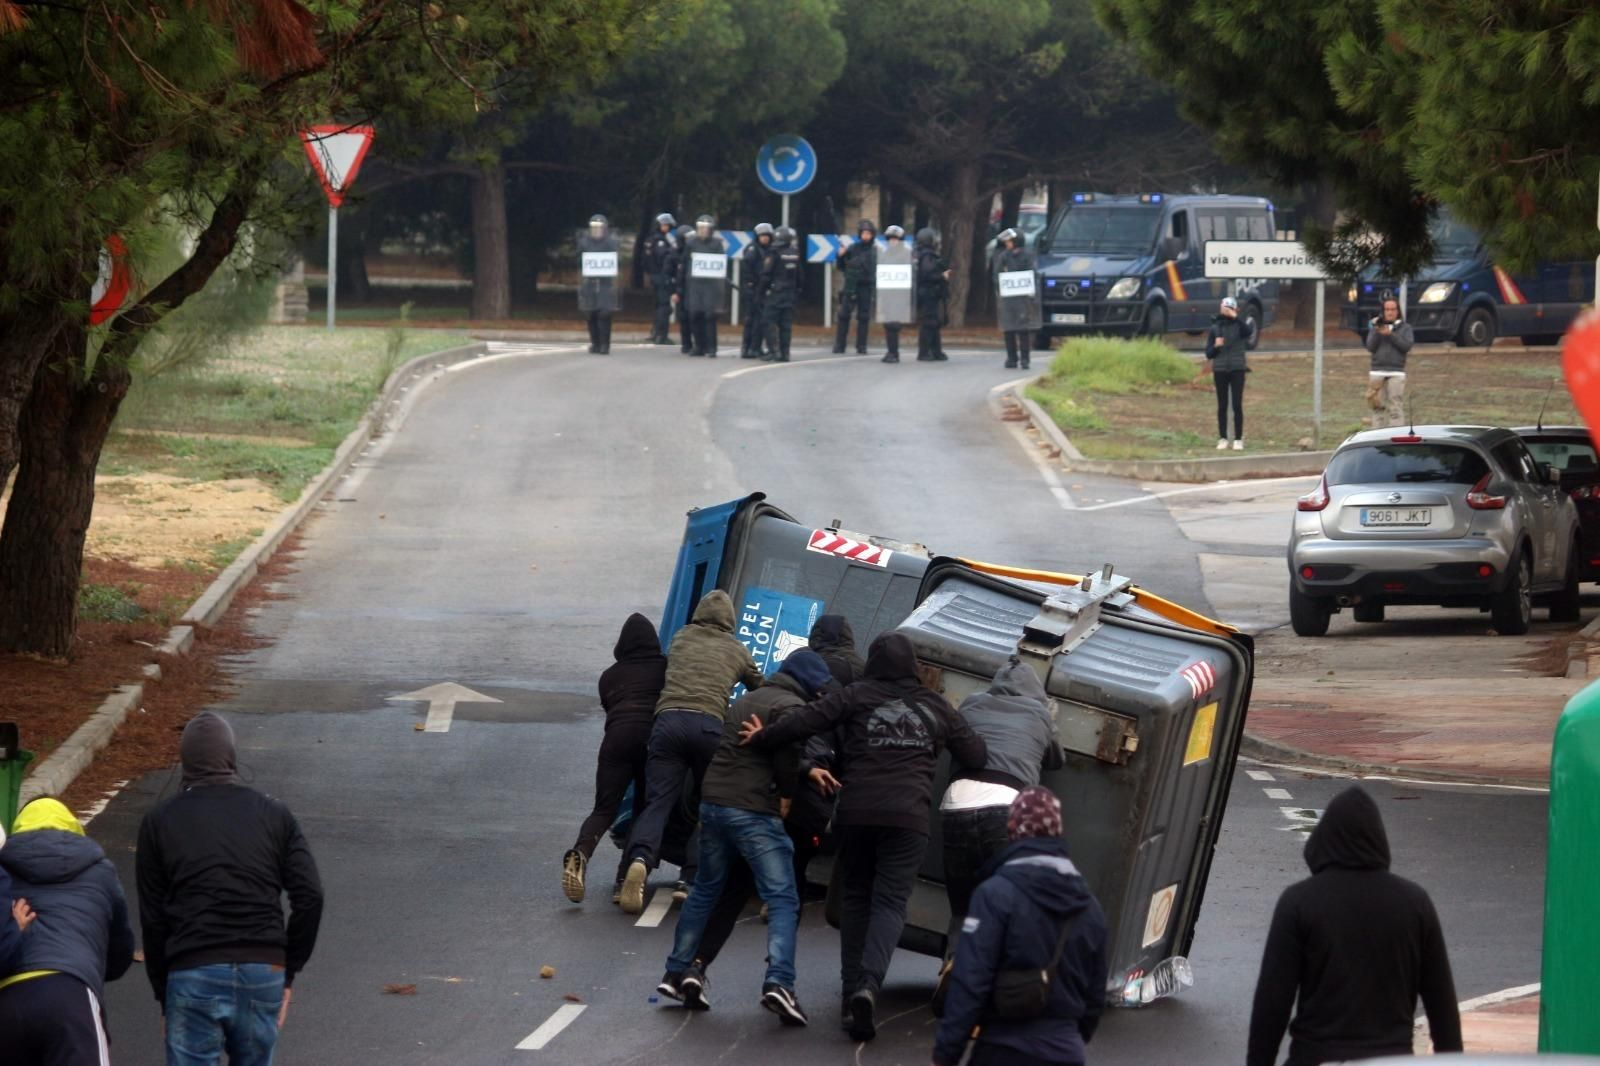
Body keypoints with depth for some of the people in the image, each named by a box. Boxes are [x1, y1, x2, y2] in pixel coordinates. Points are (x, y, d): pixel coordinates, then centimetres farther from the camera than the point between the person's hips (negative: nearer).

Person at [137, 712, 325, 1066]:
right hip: (263, 971, 2)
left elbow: (152, 919, 5)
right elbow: (310, 896, 1)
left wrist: (162, 992, 13)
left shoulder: (159, 823, 7)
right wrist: (290, 970, 10)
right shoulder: (273, 814, 10)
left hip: (193, 974, -2)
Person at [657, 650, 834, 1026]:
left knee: (705, 892, 21)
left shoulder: (747, 701, 22)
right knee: (782, 899, -7)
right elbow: (786, 759, -16)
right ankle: (778, 982, -22)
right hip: (753, 810, -8)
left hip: (712, 801, 8)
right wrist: (787, 795, 6)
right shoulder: (790, 708, -6)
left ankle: (678, 972, 22)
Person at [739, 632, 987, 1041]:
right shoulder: (934, 706, 13)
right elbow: (975, 754, 15)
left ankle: (853, 992, 8)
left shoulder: (857, 696, 5)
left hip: (857, 811, 0)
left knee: (855, 898, 13)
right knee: (890, 902, -3)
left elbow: (808, 720, -5)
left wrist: (764, 737, 7)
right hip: (908, 817, 0)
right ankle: (869, 984, -26)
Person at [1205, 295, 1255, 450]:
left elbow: (1248, 332, -23)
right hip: (1220, 370, 2)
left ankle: (1238, 439, 1)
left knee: (1237, 405, -4)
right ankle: (1222, 439, 8)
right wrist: (1215, 346, -15)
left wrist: (1235, 317, -27)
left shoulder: (1239, 325, 1)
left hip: (1237, 369, -2)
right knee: (1222, 406, 4)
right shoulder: (1215, 328, 6)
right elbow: (1209, 354, 6)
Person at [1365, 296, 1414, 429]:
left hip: (1396, 373, -2)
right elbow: (1370, 347, 3)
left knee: (1396, 408, -8)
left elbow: (1407, 346, -4)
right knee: (1378, 408, -1)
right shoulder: (1375, 326, 14)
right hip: (1377, 372, 2)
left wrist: (1390, 334, -11)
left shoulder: (1405, 327, 10)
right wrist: (1377, 332, -11)